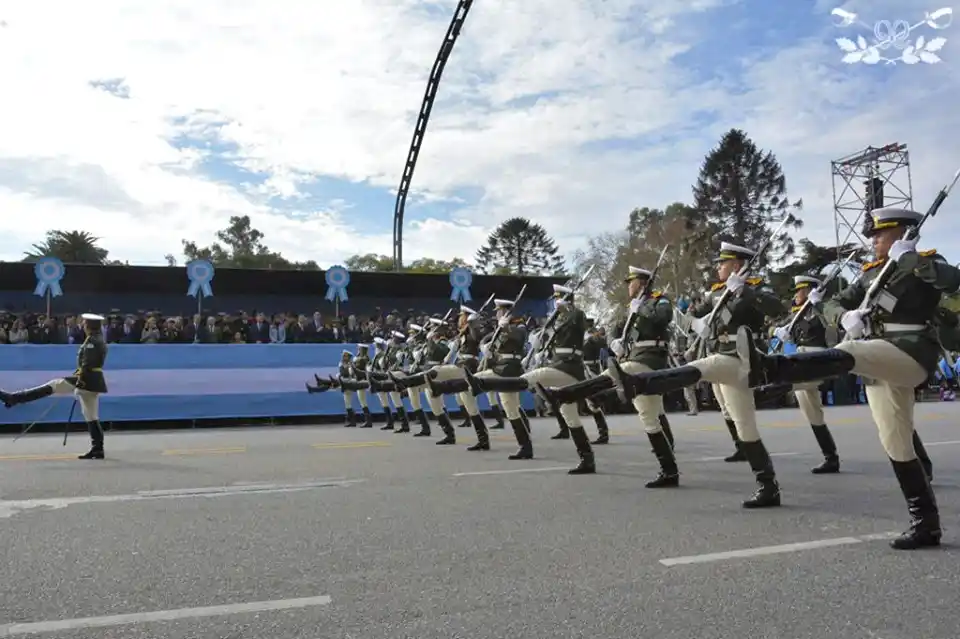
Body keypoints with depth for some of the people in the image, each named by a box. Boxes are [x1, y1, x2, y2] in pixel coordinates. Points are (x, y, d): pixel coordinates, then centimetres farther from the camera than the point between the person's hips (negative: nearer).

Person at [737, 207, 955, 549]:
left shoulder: (927, 261, 5)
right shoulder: (872, 273, 21)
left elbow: (953, 280, -18)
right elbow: (833, 304, 17)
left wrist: (909, 258, -20)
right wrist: (846, 316, -4)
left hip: (911, 353, -7)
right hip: (881, 366, 8)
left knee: (846, 354, -34)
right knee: (897, 444, 6)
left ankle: (767, 368, -57)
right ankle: (925, 523, 14)